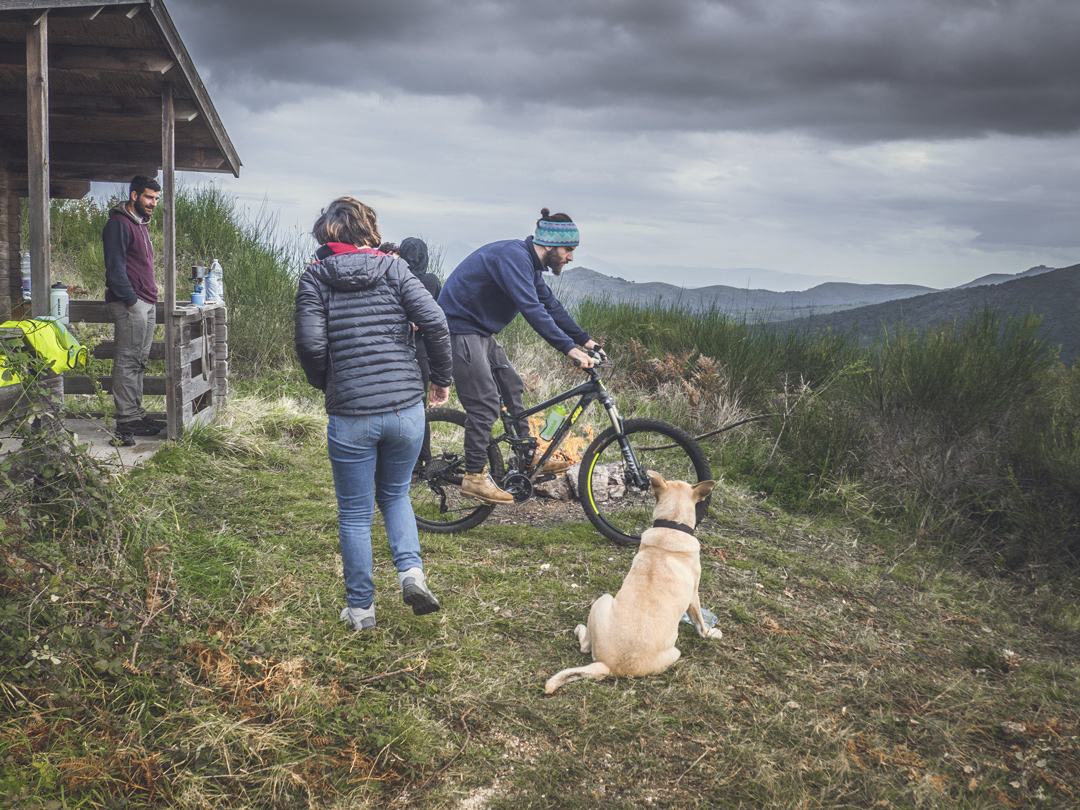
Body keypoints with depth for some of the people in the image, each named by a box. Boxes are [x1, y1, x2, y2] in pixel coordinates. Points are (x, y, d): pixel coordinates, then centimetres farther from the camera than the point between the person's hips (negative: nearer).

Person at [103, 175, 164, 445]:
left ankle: (136, 415, 15)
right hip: (130, 303, -10)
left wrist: (152, 296, 18)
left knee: (139, 361, 10)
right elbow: (115, 268, -15)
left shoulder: (142, 225, 21)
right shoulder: (119, 224, -9)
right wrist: (131, 300, -18)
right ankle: (127, 420, -8)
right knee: (128, 360, -9)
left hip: (147, 303, 10)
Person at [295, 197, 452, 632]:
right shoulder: (394, 269, 3)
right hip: (406, 409, 2)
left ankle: (360, 607, 22)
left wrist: (324, 383, 10)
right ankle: (411, 570, 4)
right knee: (395, 494, 24)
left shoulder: (315, 276, 1)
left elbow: (310, 342, -10)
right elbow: (435, 322, -8)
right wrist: (442, 378, 6)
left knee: (355, 514, 12)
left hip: (351, 415, -1)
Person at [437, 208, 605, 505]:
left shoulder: (530, 263, 9)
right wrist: (569, 348, -37)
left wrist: (585, 340, 11)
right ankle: (474, 477, -2)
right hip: (460, 328, -10)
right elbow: (532, 309, -33)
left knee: (512, 386, 13)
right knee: (485, 403, -11)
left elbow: (550, 304, 16)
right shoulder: (513, 257, -24)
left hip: (480, 331, 10)